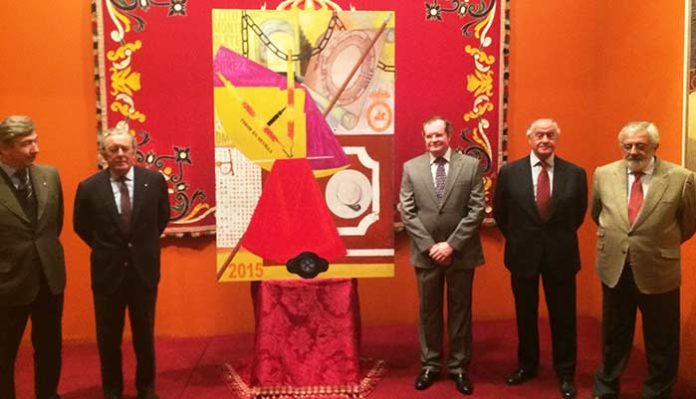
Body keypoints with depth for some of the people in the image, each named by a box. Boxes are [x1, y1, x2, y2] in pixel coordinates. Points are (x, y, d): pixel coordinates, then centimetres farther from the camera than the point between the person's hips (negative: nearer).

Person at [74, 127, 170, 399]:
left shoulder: (154, 180, -7)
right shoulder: (89, 188, -9)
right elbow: (81, 226, 8)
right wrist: (104, 249, 8)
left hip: (144, 270, 1)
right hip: (108, 272, 0)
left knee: (144, 334, 15)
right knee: (108, 337, 13)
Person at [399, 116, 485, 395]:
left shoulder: (471, 165, -3)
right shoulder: (411, 168, 1)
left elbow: (477, 210, -8)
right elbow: (407, 212, -3)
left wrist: (452, 244, -14)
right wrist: (430, 246, -11)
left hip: (461, 252, -1)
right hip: (426, 253, 1)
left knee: (460, 310, 10)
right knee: (428, 310, 12)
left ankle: (459, 367, 24)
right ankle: (430, 365, 26)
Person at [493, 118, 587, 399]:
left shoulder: (575, 173, -5)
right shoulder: (509, 172, -5)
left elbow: (579, 214, 9)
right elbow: (500, 213, 7)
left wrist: (560, 238, 11)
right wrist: (517, 239, 10)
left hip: (560, 255, 0)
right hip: (523, 254, 1)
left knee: (563, 316, 9)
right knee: (525, 315, 14)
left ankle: (565, 373, 25)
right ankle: (527, 365, 33)